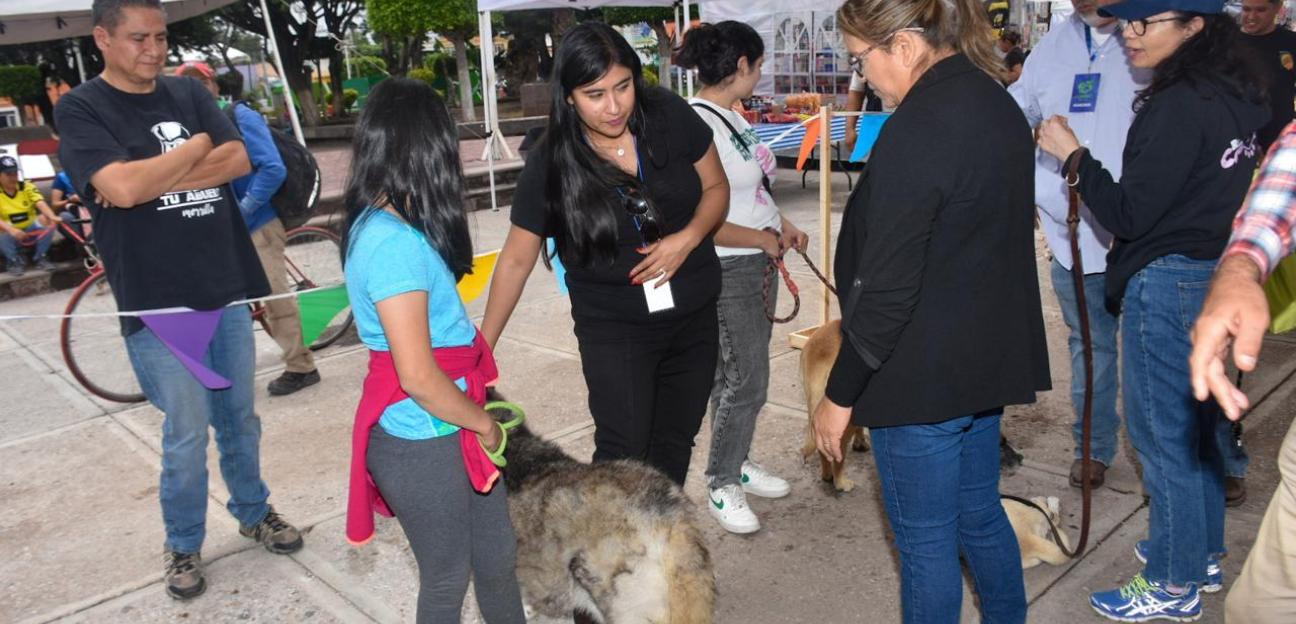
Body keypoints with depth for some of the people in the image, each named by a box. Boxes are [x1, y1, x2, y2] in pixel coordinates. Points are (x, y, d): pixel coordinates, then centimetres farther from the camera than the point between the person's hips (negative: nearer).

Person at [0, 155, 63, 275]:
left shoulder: (27, 186, -5)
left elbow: (40, 203, -23)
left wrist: (52, 217, -44)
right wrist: (11, 230, -44)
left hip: (31, 230, 2)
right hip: (10, 234, -2)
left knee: (45, 219, -26)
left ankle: (40, 257, -10)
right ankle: (14, 261, -10)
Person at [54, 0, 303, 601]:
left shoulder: (189, 94, 8)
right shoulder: (80, 108, -5)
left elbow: (238, 160, -5)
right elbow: (121, 187, -20)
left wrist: (152, 180, -14)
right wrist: (196, 148, -8)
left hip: (226, 286, 4)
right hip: (158, 300, -4)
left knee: (239, 416, 16)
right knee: (187, 433, 5)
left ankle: (254, 512, 36)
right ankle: (183, 546, 26)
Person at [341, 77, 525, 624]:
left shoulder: (376, 224, 4)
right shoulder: (395, 243, -25)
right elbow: (418, 378, -26)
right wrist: (484, 423, -10)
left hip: (447, 429, 9)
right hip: (422, 445, -9)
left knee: (496, 556, 21)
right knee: (447, 580, 13)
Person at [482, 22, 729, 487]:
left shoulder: (670, 117, -11)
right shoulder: (551, 164, -15)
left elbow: (716, 187, 3)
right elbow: (516, 259, -6)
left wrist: (688, 238, -17)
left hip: (695, 318, 3)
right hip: (614, 330, -3)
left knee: (675, 443, 15)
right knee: (623, 452, -7)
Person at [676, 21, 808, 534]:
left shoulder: (730, 116, 8)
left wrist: (781, 224, 8)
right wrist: (763, 238, -15)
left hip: (757, 264, 9)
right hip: (728, 272, -9)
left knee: (741, 372, 18)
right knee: (745, 379, -1)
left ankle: (737, 462, 34)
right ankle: (722, 487, 17)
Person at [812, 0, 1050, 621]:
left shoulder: (918, 128, -22)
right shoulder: (999, 105, 7)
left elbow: (886, 287, -23)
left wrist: (840, 393, -13)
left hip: (922, 376, -9)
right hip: (991, 358, 9)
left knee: (925, 541, 8)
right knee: (979, 514, 24)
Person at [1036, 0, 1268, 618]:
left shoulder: (1178, 107, -21)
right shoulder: (1236, 97, 8)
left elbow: (1129, 214, -20)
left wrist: (1073, 156, -12)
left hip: (1167, 284, -10)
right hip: (1215, 278, 10)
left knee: (1163, 435, 3)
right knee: (1195, 425, 21)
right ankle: (1201, 554, 37)